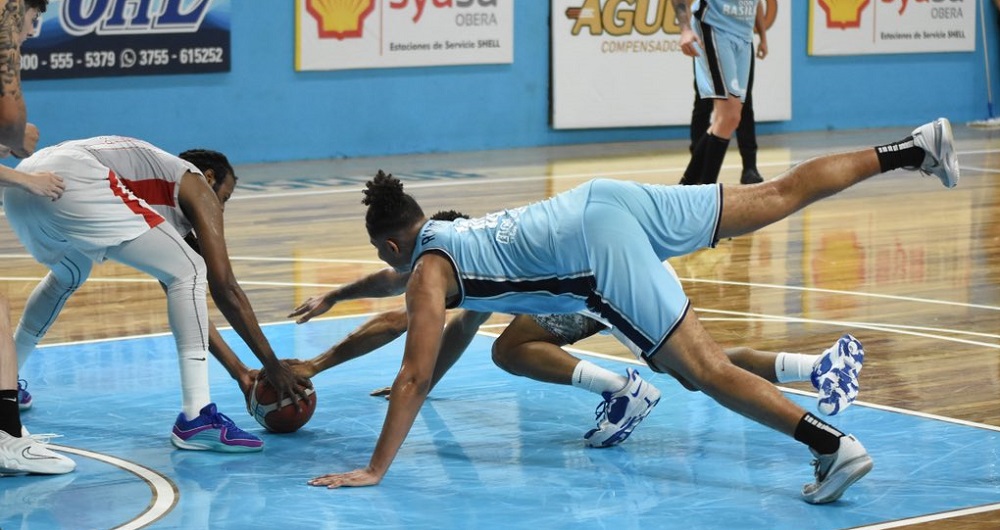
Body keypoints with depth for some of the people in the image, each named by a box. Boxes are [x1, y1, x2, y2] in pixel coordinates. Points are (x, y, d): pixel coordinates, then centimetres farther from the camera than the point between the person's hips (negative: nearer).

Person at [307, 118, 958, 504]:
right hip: (605, 199, 8)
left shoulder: (427, 272, 5)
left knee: (706, 369, -15)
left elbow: (416, 376, -3)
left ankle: (831, 443, -30)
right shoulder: (451, 231, 28)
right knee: (776, 198, 11)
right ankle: (912, 150, 9)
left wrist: (374, 470, 0)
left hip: (598, 250, -8)